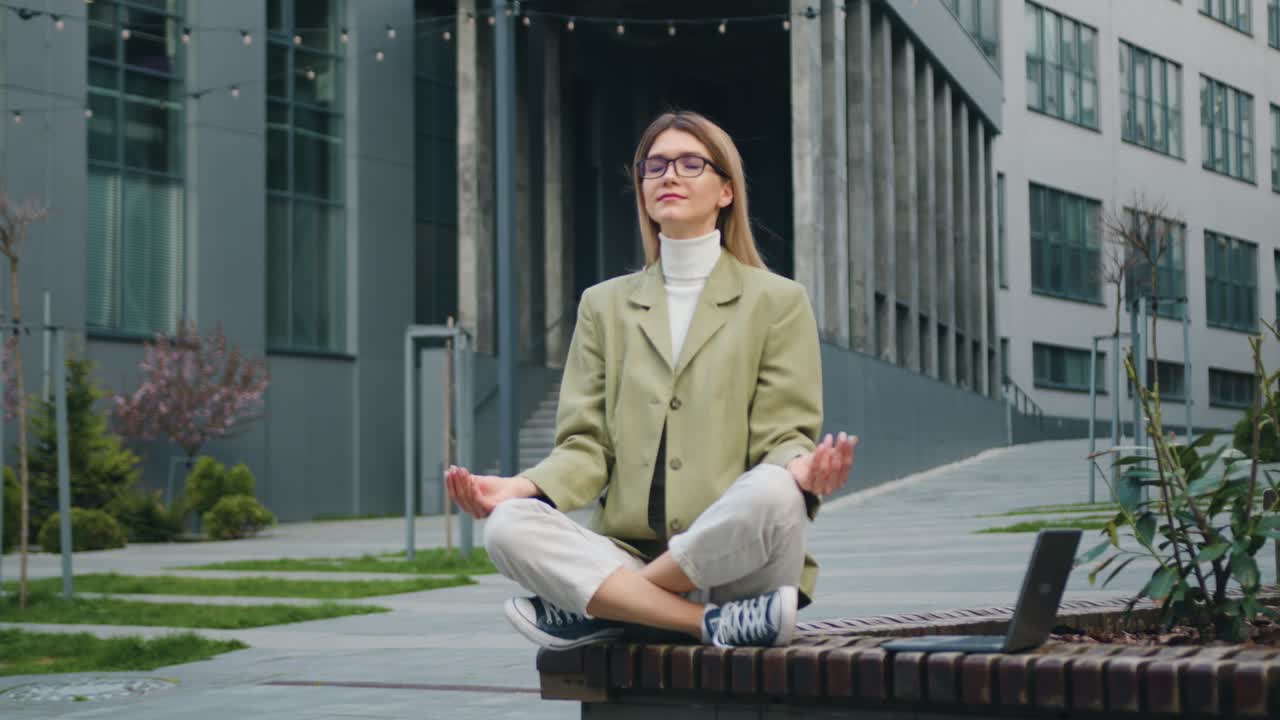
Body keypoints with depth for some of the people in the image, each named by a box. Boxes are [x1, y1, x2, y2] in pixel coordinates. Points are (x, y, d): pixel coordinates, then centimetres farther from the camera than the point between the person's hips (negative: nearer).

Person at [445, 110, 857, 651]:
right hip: (627, 558, 2)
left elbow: (781, 439, 3)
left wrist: (799, 468, -23)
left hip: (733, 561, -2)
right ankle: (715, 623, -29)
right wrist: (523, 486, -10)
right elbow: (587, 445, 12)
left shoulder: (778, 302, 11)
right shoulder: (605, 305, 20)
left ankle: (590, 611, -19)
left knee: (770, 493, -36)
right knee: (508, 527, -25)